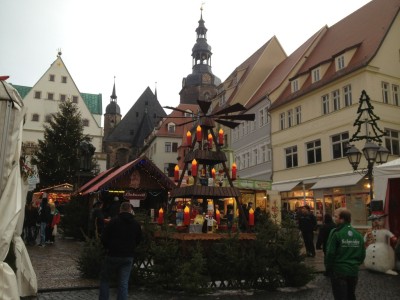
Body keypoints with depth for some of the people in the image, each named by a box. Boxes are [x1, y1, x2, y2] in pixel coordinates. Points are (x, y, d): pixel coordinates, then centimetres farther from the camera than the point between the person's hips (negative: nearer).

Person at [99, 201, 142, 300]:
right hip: (128, 257, 3)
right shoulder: (136, 224, 3)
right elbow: (138, 240, 12)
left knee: (104, 279, 15)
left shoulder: (114, 221, -9)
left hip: (113, 255, -3)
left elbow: (104, 238, -6)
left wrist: (108, 248, 12)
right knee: (124, 284, 7)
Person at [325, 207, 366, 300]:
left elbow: (330, 253, -16)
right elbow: (362, 254, 8)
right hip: (354, 272, 6)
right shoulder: (358, 235, 2)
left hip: (339, 271, -6)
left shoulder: (336, 233, -16)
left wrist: (328, 268, -2)